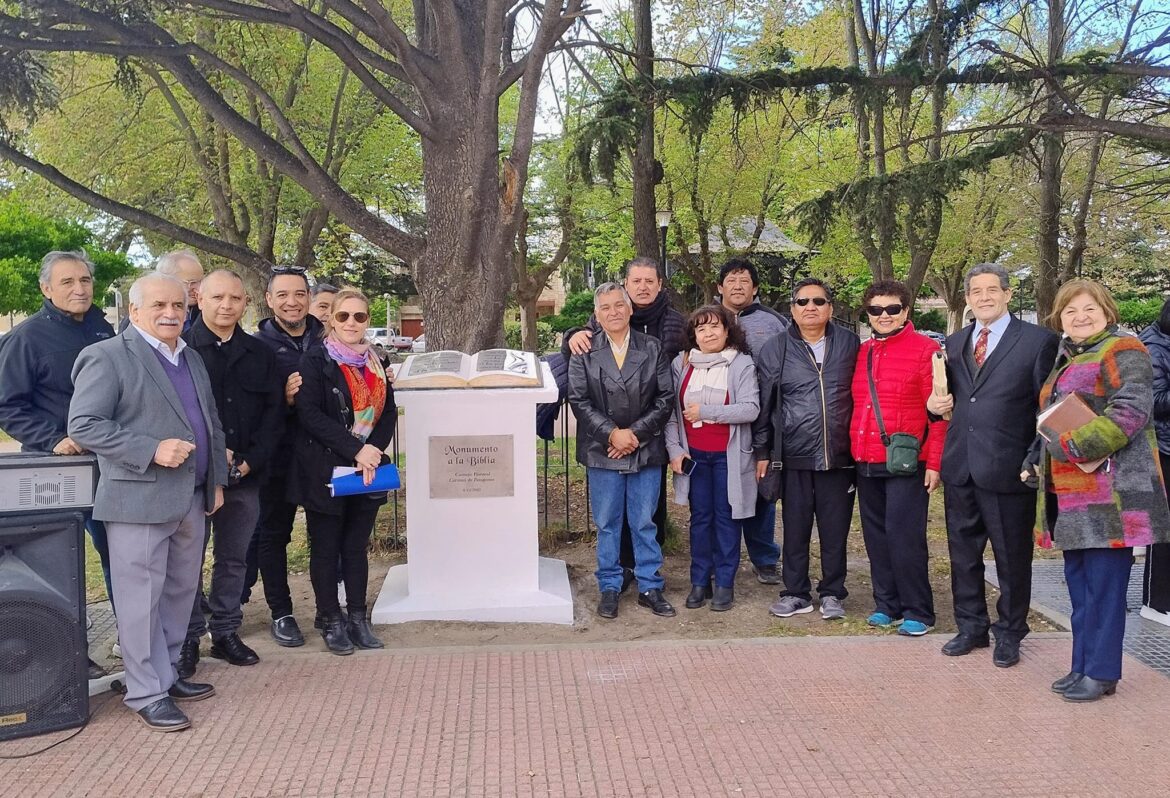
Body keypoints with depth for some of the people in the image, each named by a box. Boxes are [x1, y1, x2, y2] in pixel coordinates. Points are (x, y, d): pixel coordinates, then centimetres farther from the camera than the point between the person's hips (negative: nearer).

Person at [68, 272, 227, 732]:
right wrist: (151, 451, -20)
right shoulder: (106, 357, -7)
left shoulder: (193, 359, 17)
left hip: (192, 499, 7)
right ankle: (146, 694, 11)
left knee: (180, 594, 15)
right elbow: (83, 425, -14)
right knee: (142, 600, 0)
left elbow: (211, 424, 21)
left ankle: (167, 674, 28)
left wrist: (217, 481, 14)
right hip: (139, 500, -7)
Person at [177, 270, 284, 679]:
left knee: (234, 558, 12)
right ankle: (187, 638, 16)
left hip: (245, 476, 4)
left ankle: (225, 633, 25)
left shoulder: (260, 354, 9)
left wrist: (250, 461, -6)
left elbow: (274, 412, 6)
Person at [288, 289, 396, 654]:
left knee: (357, 546, 11)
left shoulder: (376, 363, 10)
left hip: (367, 470, 4)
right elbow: (310, 414, -15)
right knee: (325, 548, 5)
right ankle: (331, 621, 16)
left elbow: (389, 412, 8)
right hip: (324, 470, -4)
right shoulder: (315, 361, -6)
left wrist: (373, 451, -10)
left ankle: (358, 618, 20)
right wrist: (355, 450, -20)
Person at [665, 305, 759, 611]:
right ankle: (699, 581, 18)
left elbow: (751, 409, -14)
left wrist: (705, 411, -17)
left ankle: (725, 583, 14)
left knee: (726, 517, 4)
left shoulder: (742, 364, -4)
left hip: (728, 456, -2)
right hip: (693, 456, 2)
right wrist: (674, 449, -3)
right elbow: (670, 410, 5)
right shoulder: (681, 364, 4)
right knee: (700, 517, 9)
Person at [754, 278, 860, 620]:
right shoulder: (776, 348, 3)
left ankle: (832, 593, 23)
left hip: (839, 455, 0)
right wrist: (763, 451, 4)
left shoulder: (850, 344, 5)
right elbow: (765, 403, 5)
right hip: (795, 456, 0)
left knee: (835, 528, 8)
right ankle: (796, 593, 22)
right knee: (795, 528, 8)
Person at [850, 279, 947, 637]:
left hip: (906, 462, -6)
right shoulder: (862, 353, 12)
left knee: (904, 536, -6)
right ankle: (887, 605, 23)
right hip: (866, 461, 6)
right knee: (876, 536, 11)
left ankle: (918, 612, 8)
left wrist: (934, 463, -12)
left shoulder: (925, 350, -5)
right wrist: (855, 452, 10)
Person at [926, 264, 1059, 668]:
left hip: (1008, 466, -5)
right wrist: (937, 403, -1)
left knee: (1012, 556, 7)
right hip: (960, 466, 5)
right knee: (963, 552, 14)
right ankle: (971, 627, 29)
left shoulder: (1038, 341, -4)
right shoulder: (954, 343, 13)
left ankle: (1009, 634, 23)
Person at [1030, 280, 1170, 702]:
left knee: (1103, 582, -3)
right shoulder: (1066, 360, 20)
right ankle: (1083, 666, 22)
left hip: (1110, 493, -9)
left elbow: (1131, 410, -20)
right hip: (1070, 494, 9)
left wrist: (1075, 445, -21)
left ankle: (1100, 673, 6)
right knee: (1079, 580, 13)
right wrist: (1039, 461, 13)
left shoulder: (1122, 351, -7)